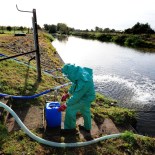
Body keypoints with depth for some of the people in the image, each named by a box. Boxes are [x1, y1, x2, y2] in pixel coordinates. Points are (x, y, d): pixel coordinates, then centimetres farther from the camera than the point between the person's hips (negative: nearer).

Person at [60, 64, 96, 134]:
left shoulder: (83, 83, -40)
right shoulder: (80, 72, -14)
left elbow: (76, 97, -29)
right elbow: (74, 84, 5)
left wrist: (65, 105, -17)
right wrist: (68, 94, 5)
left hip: (85, 99, -8)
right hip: (86, 96, 8)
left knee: (70, 109, -5)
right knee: (86, 112, 25)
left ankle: (70, 128, 17)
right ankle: (87, 127, 47)